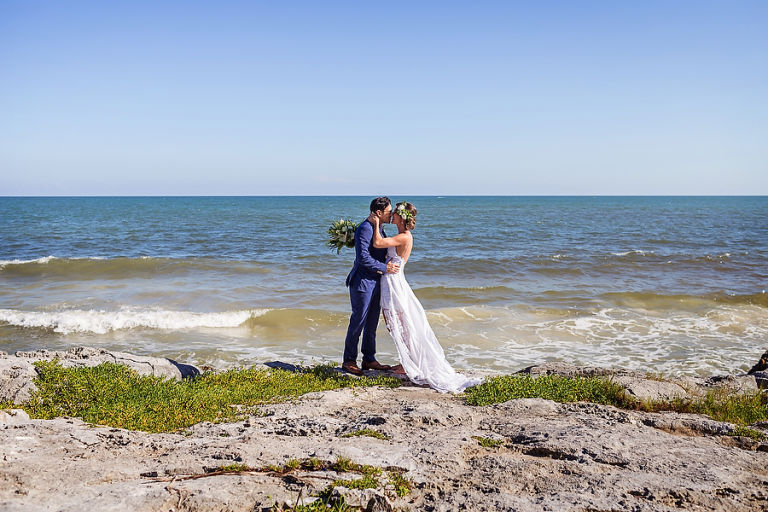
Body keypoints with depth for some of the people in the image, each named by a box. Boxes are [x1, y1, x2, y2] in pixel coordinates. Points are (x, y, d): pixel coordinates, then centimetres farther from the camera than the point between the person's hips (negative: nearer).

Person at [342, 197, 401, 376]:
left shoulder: (379, 228, 12)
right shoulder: (365, 229, -18)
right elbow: (363, 257, -24)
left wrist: (388, 264, 8)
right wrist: (384, 268, -19)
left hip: (375, 283, 9)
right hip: (363, 282, -9)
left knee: (372, 322, 14)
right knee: (358, 321, -1)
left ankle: (369, 359, 23)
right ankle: (349, 361, 10)